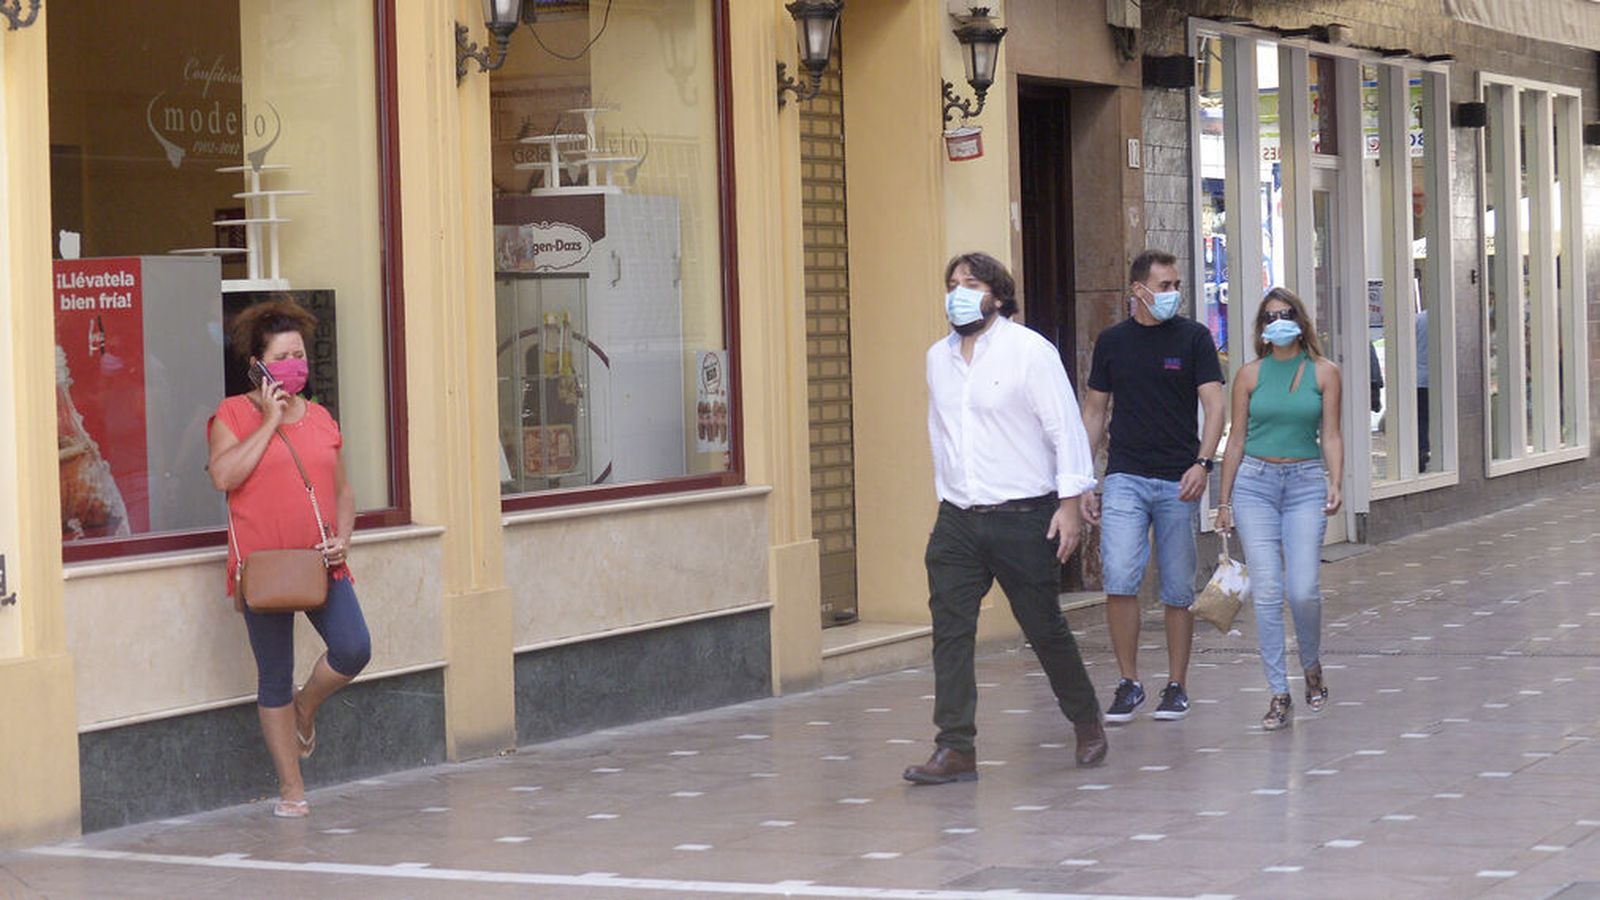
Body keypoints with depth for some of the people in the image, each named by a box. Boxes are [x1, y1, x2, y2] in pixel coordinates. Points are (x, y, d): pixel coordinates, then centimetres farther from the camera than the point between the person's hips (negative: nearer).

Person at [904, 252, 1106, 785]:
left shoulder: (1028, 350, -5)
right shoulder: (938, 358, 12)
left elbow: (1065, 429, -7)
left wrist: (1069, 502, -13)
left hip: (1023, 519, -5)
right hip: (957, 520, 5)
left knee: (1045, 629, 6)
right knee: (949, 631, -6)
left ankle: (1087, 724, 27)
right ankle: (956, 749, -6)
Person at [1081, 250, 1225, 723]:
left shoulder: (1192, 337, 2)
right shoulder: (1112, 341, 7)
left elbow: (1214, 404, -4)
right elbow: (1094, 411, 13)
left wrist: (1202, 462, -20)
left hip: (1178, 483, -1)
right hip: (1125, 479, 1)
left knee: (1178, 591, 5)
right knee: (1119, 580, -14)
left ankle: (1176, 688, 17)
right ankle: (1129, 683, -1)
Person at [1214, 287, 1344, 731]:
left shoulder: (1324, 372, 6)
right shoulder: (1251, 375, 6)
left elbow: (1331, 436, 5)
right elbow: (1237, 440, 10)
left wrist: (1335, 485, -9)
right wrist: (1224, 500, 8)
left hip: (1305, 483, 0)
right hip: (1255, 482, 0)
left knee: (1303, 590, -10)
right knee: (1267, 592, -7)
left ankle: (1312, 666, 20)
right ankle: (1279, 694, -2)